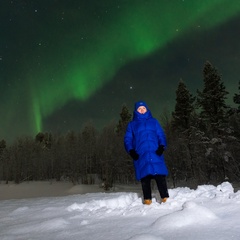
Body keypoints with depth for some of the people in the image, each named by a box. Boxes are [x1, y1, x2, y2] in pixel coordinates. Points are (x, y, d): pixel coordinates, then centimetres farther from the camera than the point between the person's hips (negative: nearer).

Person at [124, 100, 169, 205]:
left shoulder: (154, 121, 17)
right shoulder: (132, 124, 16)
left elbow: (161, 135, 12)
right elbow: (127, 139, 10)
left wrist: (162, 146, -6)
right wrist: (131, 151, -7)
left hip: (155, 154, 0)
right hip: (140, 156, 0)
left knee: (160, 176, -8)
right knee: (145, 178, -3)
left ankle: (165, 198, -3)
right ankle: (147, 200, 4)